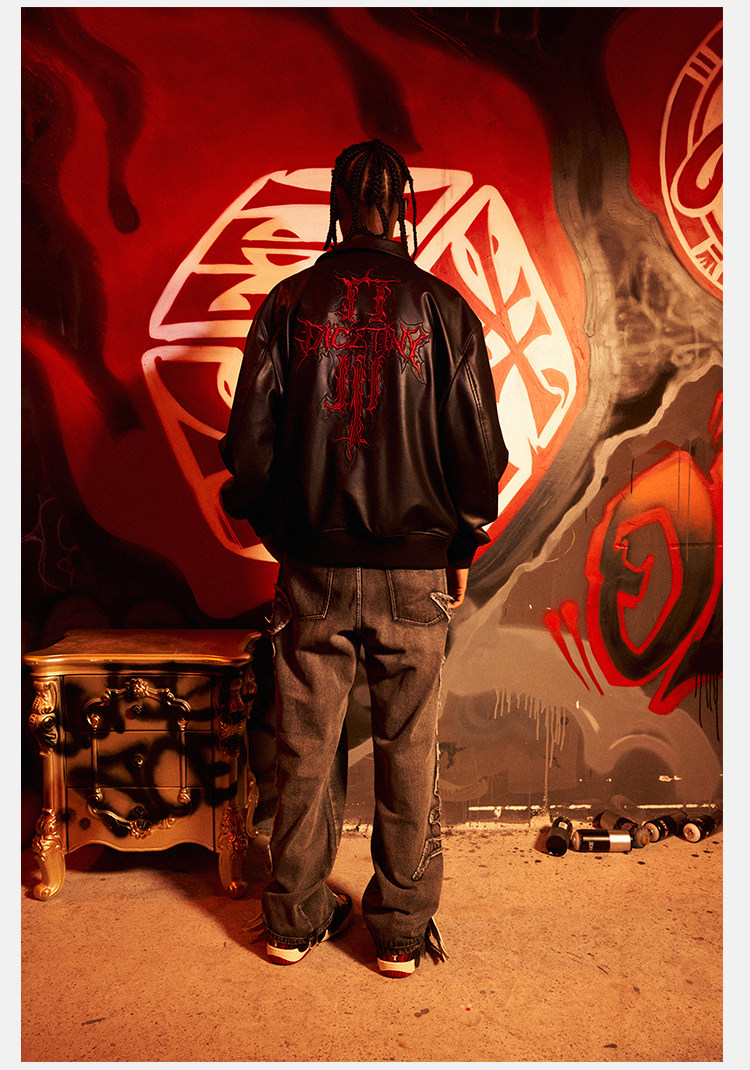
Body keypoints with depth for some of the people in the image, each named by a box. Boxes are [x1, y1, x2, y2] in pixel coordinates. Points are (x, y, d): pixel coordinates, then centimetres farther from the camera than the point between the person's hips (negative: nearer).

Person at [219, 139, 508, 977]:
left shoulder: (288, 303, 0)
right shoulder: (443, 308, -2)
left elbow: (249, 438, 0)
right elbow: (477, 445, -2)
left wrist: (269, 524, 16)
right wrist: (462, 548, 11)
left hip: (312, 568, 1)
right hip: (414, 569, -1)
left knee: (306, 747, 12)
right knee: (408, 751, 10)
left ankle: (294, 919, 28)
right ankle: (401, 930, 24)